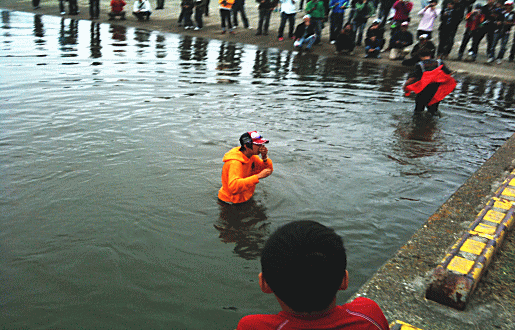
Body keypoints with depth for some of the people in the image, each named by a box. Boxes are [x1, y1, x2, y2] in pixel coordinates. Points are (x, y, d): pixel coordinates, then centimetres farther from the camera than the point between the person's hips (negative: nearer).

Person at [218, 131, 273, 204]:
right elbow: (233, 187, -45)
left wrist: (264, 157, -18)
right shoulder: (235, 162, -31)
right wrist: (258, 176, -44)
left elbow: (269, 170, 3)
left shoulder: (251, 156, -3)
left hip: (245, 197, 8)